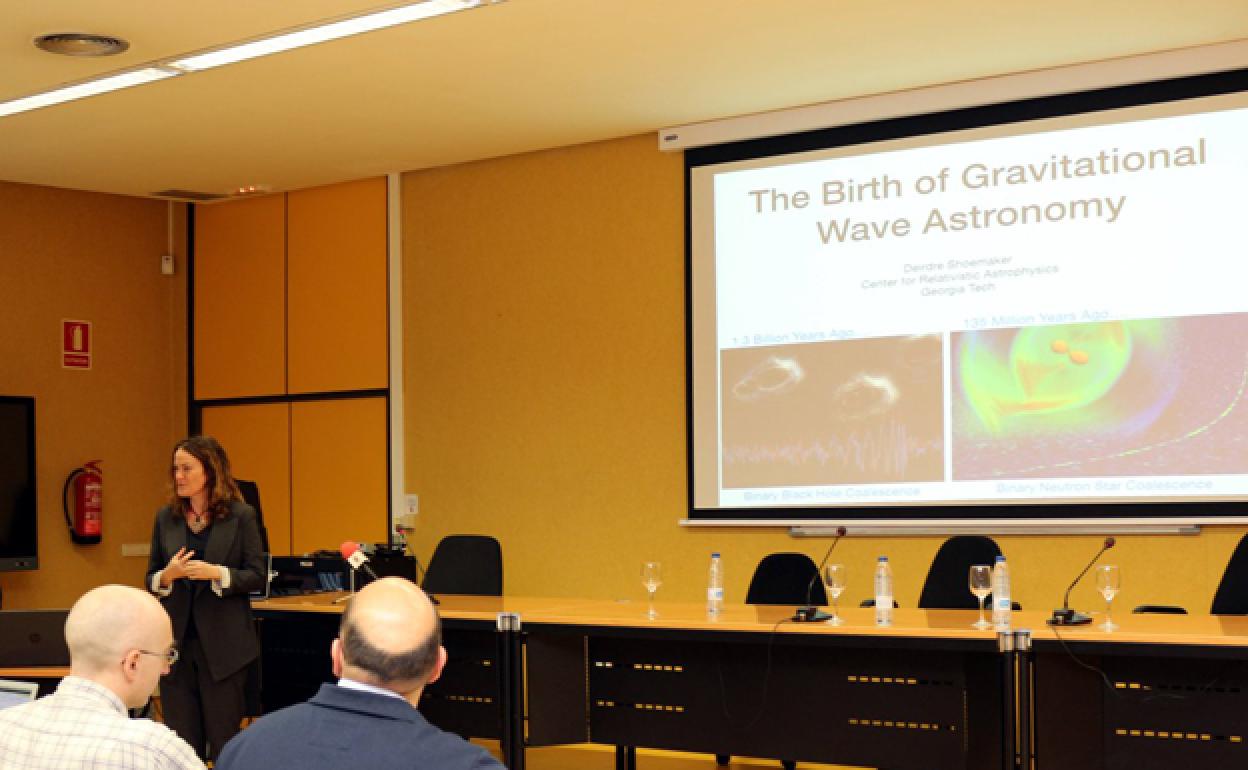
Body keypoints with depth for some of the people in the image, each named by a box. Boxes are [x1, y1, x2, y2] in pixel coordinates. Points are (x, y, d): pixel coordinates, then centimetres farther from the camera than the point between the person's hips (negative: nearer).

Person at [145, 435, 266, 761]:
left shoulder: (241, 516, -3)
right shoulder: (166, 517, 7)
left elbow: (257, 576, -4)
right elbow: (150, 580, 11)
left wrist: (217, 573, -20)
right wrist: (167, 575, -12)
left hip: (222, 644, -3)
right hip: (176, 641, 3)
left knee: (224, 738, 3)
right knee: (181, 739, 6)